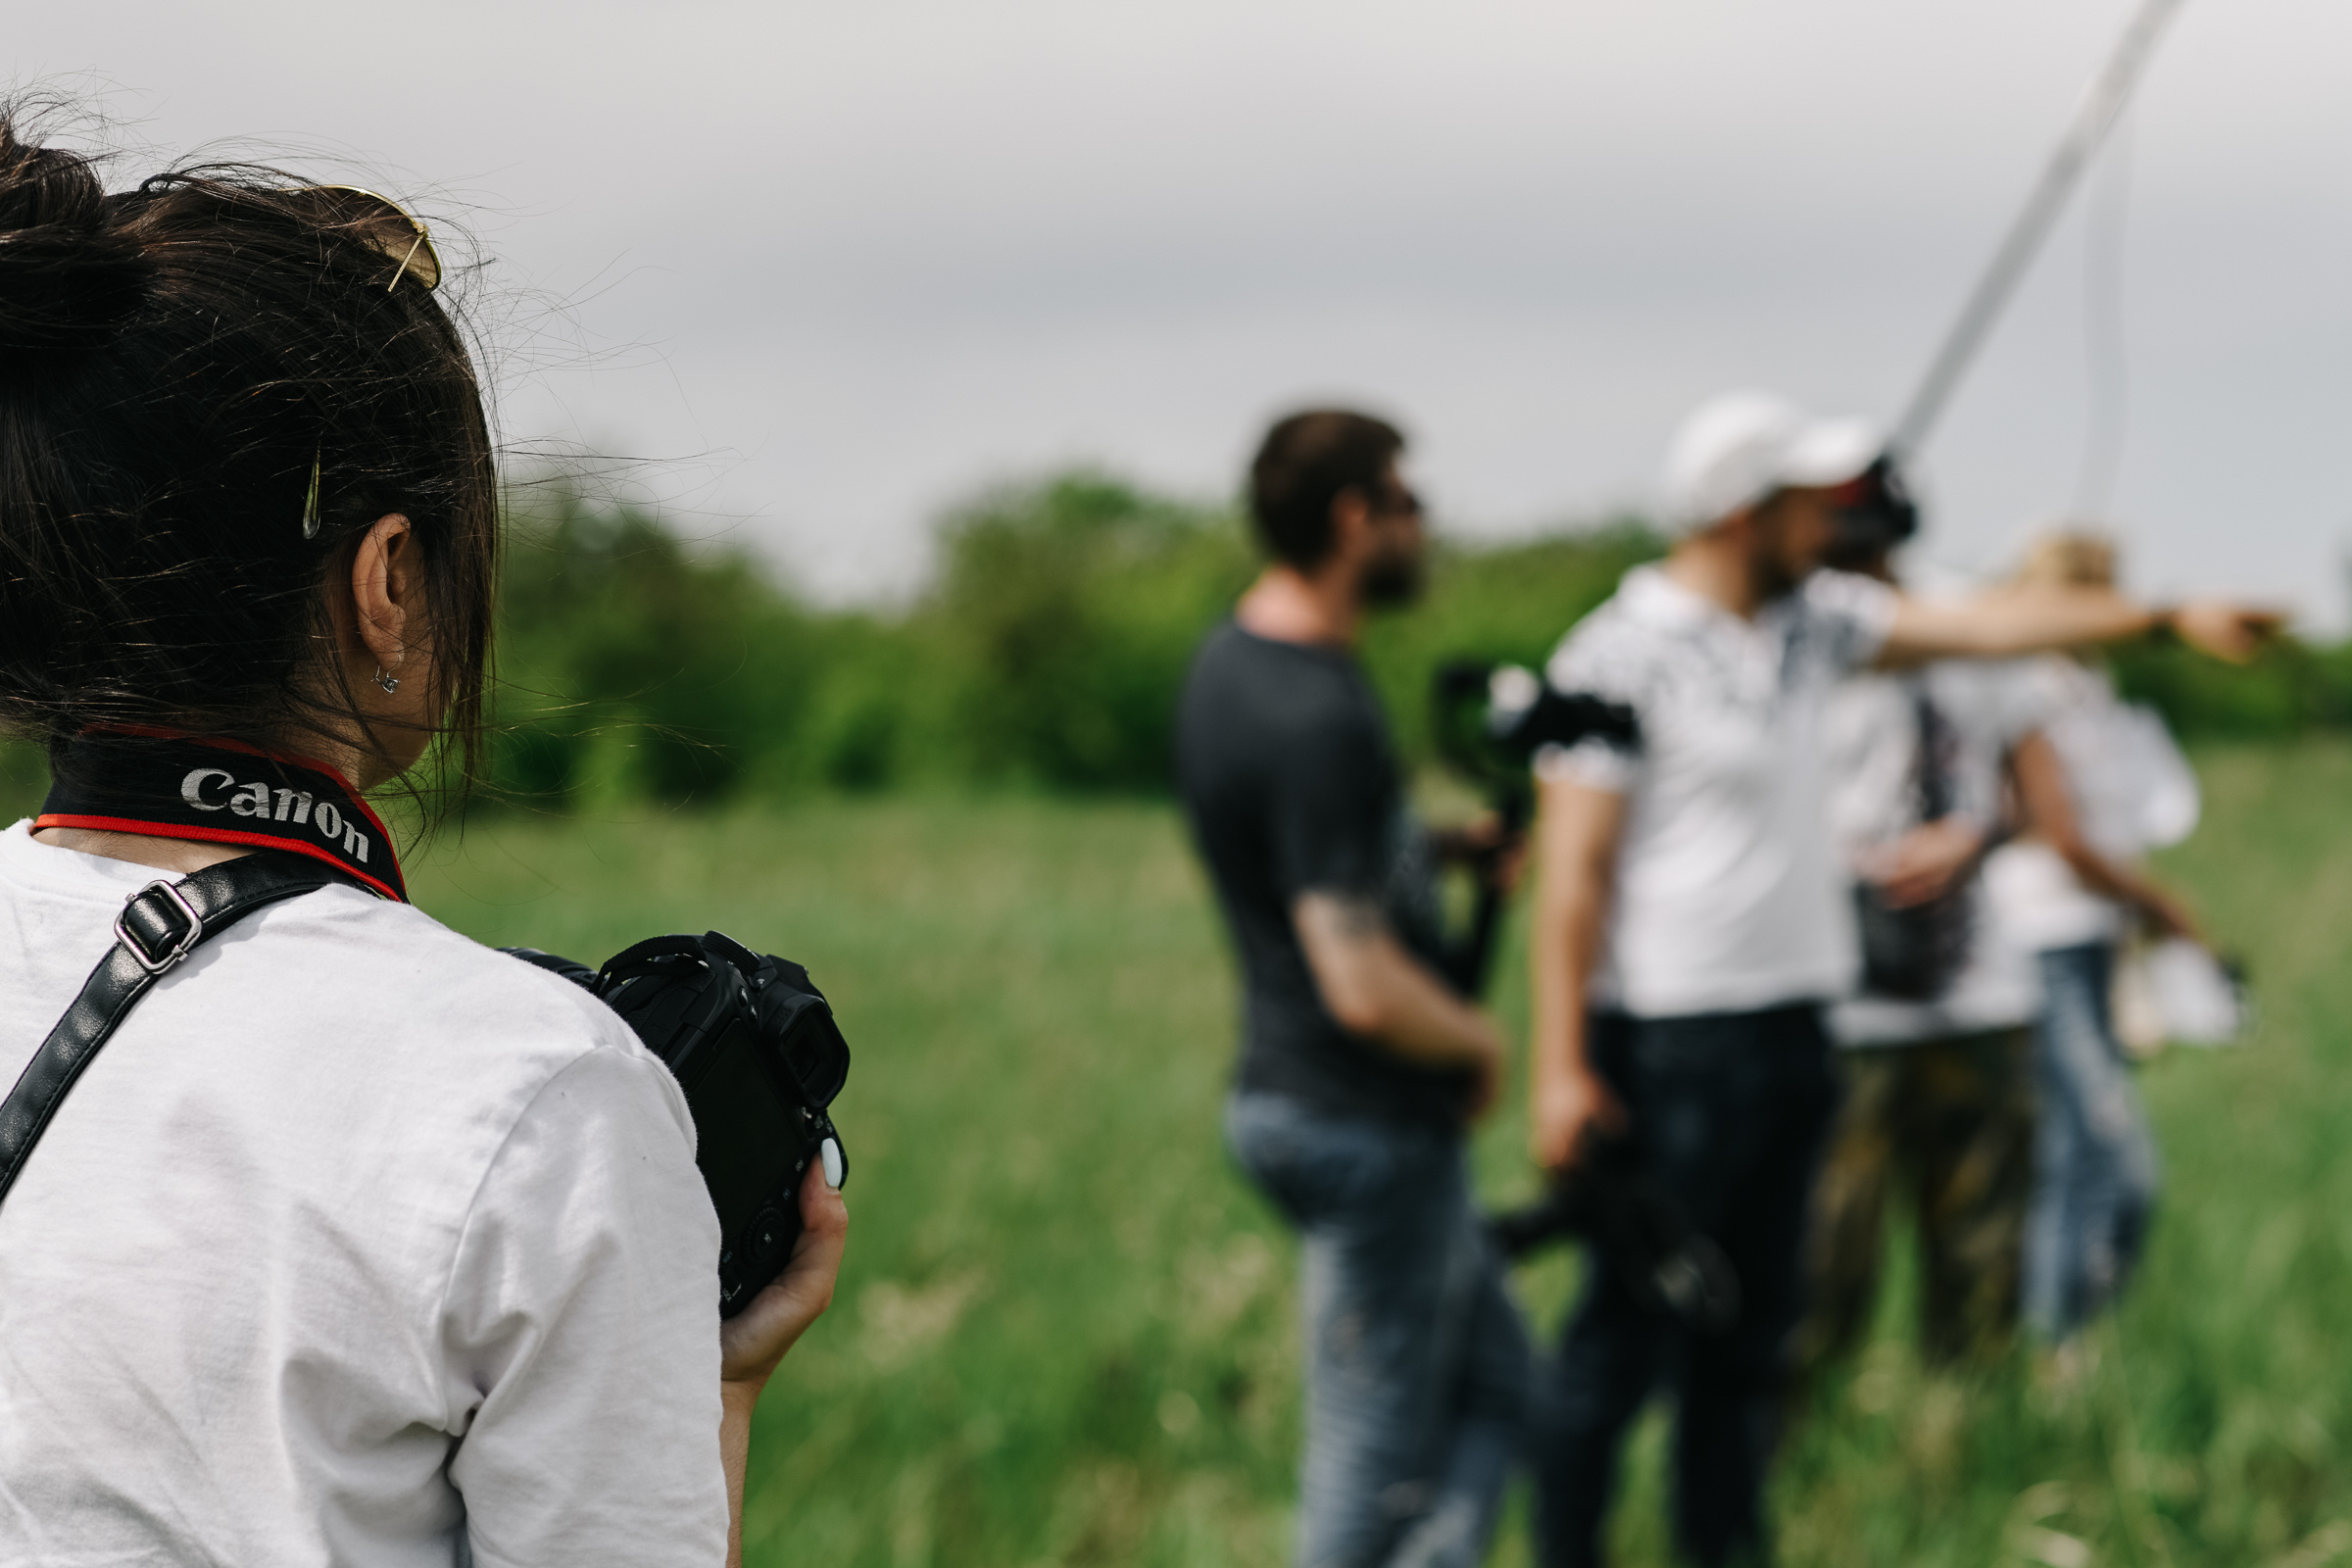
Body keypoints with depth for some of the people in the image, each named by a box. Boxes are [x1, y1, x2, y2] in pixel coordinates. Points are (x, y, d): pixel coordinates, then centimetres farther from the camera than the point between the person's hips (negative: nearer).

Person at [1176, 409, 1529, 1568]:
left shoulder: (1229, 657, 6)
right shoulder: (1318, 718, -25)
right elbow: (1366, 990, -27)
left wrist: (1438, 841, 14)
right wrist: (1478, 1040, -9)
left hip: (1287, 1094, 10)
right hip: (1369, 1124, -10)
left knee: (1490, 1376, 20)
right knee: (1376, 1453, 1)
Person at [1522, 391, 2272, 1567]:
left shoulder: (1810, 619, 9)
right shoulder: (1619, 656, -13)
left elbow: (1982, 627, 18)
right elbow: (1570, 870, -14)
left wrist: (2168, 618, 18)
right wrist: (1558, 1066, -17)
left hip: (1789, 1027, 8)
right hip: (1670, 1043, -8)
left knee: (1752, 1330, 14)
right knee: (1628, 1332, -2)